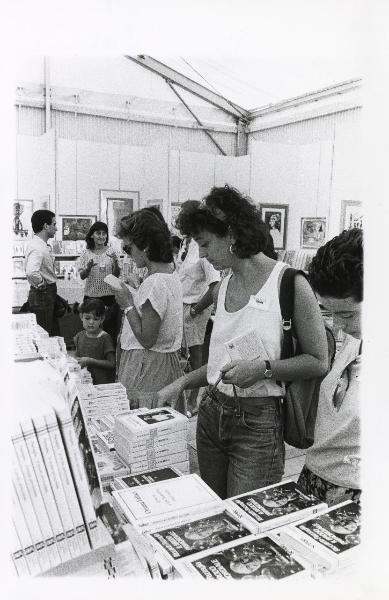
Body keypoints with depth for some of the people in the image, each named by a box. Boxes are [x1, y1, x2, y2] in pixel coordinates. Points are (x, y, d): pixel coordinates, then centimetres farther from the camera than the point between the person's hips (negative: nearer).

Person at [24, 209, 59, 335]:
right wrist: (41, 284, -21)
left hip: (48, 295, 10)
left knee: (54, 334, 18)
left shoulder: (42, 245, 10)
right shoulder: (37, 248, -22)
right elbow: (31, 272, -38)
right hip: (42, 295, -10)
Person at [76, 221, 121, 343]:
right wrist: (88, 268, -17)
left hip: (109, 295, -1)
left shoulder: (111, 252, 2)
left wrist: (116, 262, -16)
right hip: (91, 295, 1)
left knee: (111, 329, 0)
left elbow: (116, 275, 2)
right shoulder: (86, 253, 5)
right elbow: (82, 276, 3)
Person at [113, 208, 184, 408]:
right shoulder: (170, 273, 8)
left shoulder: (155, 284, -22)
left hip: (147, 367, -9)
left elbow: (146, 339, -21)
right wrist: (133, 297, 8)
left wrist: (128, 305, -12)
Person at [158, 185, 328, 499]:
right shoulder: (222, 289, 9)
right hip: (212, 414, 6)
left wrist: (264, 368, -20)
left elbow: (318, 361, -9)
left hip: (258, 424, -6)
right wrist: (182, 383, 9)